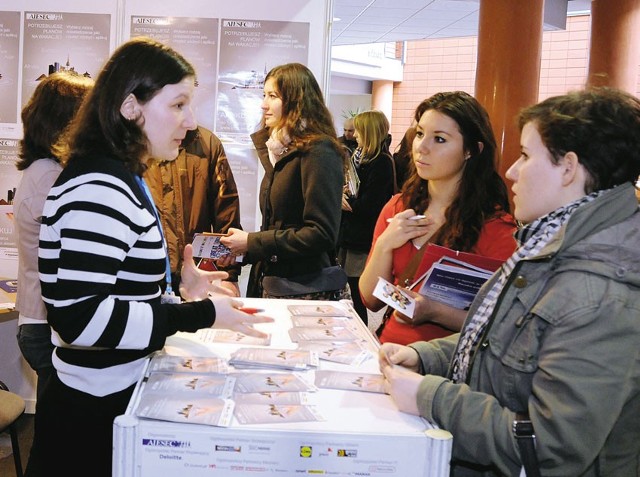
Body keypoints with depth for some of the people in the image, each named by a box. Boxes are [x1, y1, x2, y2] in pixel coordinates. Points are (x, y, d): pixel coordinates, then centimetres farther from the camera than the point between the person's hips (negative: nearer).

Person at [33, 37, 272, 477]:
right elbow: (78, 317, -28)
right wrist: (200, 314, -24)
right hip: (94, 415, -10)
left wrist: (176, 287, 5)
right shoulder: (98, 189, -22)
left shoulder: (122, 178, 10)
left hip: (122, 399, 10)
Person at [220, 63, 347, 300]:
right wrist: (242, 245, -2)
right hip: (272, 285, 8)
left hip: (306, 291, -8)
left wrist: (252, 243, -17)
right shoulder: (280, 149, 12)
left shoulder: (318, 153, -14)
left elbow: (322, 234, -21)